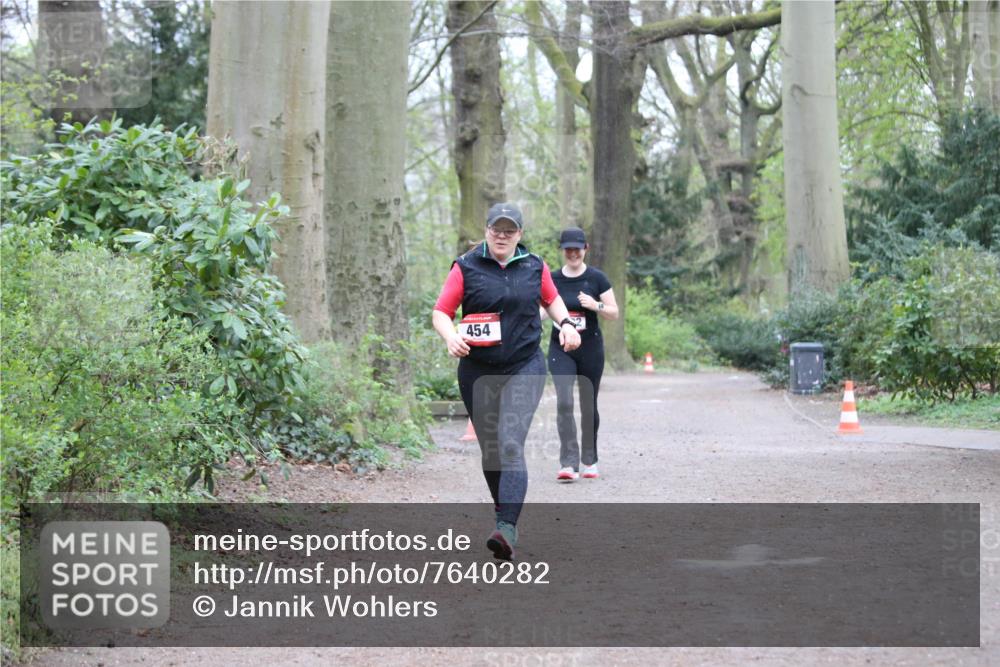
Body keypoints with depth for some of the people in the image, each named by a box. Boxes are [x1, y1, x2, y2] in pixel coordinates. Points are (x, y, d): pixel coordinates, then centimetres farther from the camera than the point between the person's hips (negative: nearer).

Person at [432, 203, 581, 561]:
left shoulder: (534, 266, 6)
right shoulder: (466, 267, -1)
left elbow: (551, 299, 24)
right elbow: (440, 312, -2)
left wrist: (565, 323, 5)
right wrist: (452, 338, -22)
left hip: (525, 367, -1)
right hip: (478, 371, 1)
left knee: (510, 443, -18)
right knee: (489, 448, 11)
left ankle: (507, 528, -27)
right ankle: (503, 507, 35)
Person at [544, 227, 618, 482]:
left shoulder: (596, 278, -2)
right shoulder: (552, 279, 3)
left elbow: (614, 313, 0)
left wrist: (596, 306, -19)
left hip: (590, 349, 0)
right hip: (561, 349, 0)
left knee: (589, 406, 8)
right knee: (564, 403, -15)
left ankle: (589, 461, 24)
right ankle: (569, 463, -17)